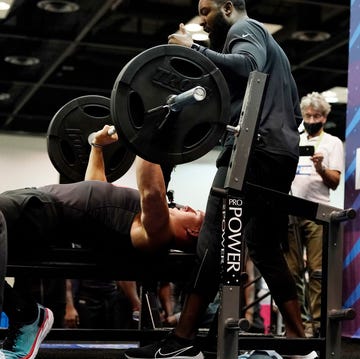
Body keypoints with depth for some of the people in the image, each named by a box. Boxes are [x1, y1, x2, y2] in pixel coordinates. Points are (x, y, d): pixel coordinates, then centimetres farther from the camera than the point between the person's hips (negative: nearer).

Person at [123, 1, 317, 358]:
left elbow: (246, 66, -20)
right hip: (281, 152, 10)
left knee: (214, 241, -15)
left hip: (254, 150, -10)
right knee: (265, 250, 9)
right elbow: (293, 109, 31)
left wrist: (194, 49, -15)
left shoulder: (244, 29, 4)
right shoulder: (267, 43, 34)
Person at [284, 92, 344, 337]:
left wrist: (320, 168, -19)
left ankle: (314, 321, -5)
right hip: (290, 213, 4)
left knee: (317, 271, -7)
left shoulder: (333, 143, 7)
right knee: (291, 270, 4)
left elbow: (335, 182, -1)